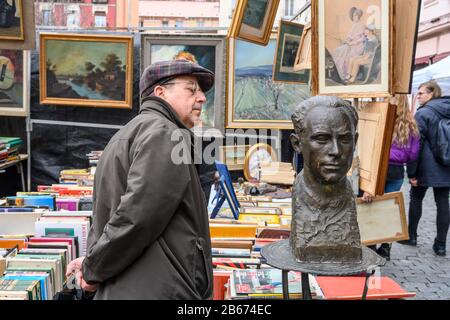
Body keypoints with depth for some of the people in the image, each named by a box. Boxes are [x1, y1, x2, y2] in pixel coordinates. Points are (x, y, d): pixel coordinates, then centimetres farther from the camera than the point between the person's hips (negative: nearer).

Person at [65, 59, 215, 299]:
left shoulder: (125, 135, 18)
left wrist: (93, 263, 2)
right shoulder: (164, 134, -13)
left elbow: (106, 213, 15)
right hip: (158, 291, -9)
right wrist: (93, 268, -11)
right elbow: (137, 218, -23)